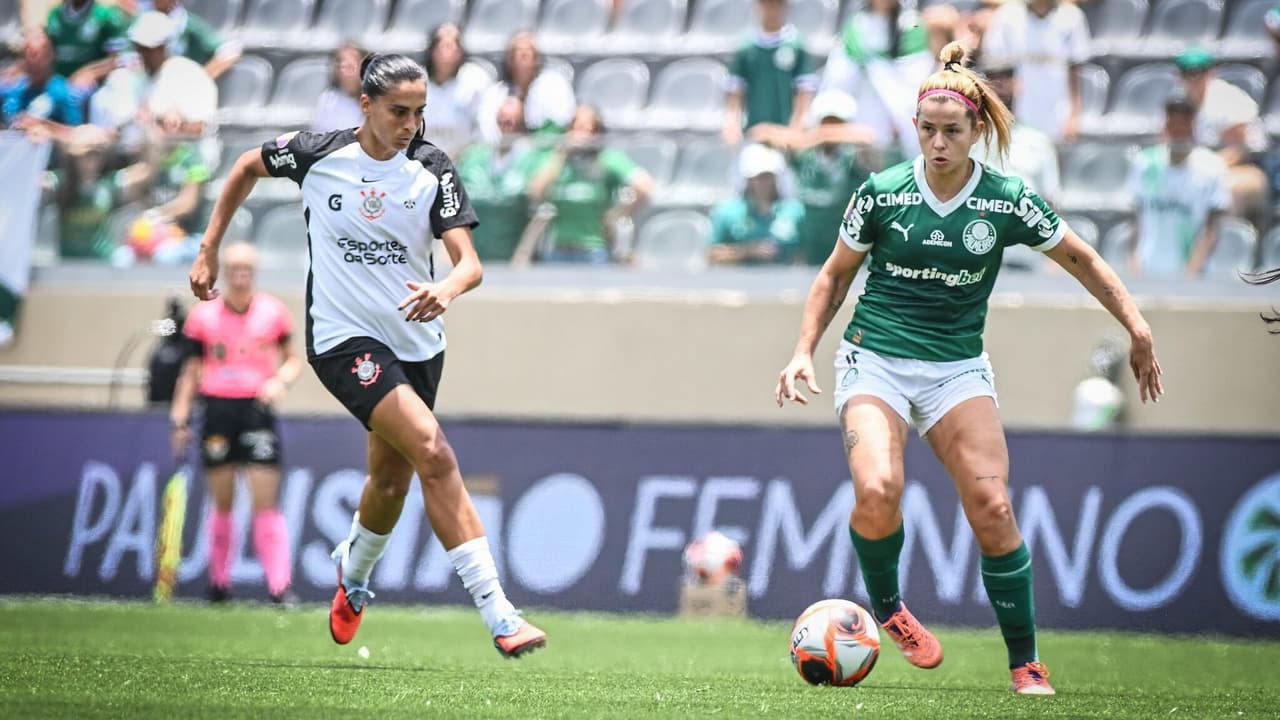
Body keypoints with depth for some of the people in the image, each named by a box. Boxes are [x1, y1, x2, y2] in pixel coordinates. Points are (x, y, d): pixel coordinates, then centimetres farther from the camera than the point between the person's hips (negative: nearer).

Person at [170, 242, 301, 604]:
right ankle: (218, 583, 17)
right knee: (221, 504, 5)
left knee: (266, 503, -8)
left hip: (258, 411, -1)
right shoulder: (204, 316, 4)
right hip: (218, 410, 1)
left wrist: (281, 381, -8)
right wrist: (180, 418, 5)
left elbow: (293, 359, 13)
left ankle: (280, 586, -12)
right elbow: (192, 370, 10)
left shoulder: (274, 312, 3)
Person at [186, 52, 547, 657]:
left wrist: (445, 290, -37)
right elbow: (248, 167, 11)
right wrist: (209, 250, 11)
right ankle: (497, 615, -27)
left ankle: (353, 573, 52)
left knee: (391, 482, 16)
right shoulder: (319, 154, -9)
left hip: (416, 341, 4)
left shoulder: (432, 171, -6)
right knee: (435, 453, -22)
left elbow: (469, 262, -14)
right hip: (344, 338, -4)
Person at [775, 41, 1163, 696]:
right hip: (875, 360, -1)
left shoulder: (1007, 202, -4)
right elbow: (835, 276, 10)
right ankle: (885, 607, 4)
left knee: (991, 506, -17)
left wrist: (1137, 328, 2)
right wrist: (804, 351, 0)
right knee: (878, 492, -27)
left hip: (957, 367, 1)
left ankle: (1026, 664, -3)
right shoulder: (881, 193, -4)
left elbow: (1082, 260, 10)